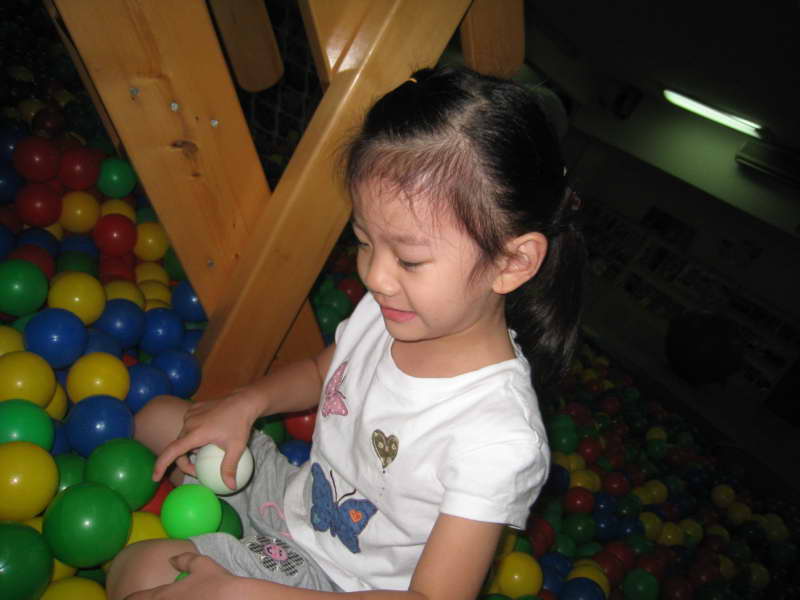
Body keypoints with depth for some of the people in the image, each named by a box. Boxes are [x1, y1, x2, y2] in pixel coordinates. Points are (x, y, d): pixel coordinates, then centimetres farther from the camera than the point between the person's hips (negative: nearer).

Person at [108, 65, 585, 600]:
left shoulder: (499, 442, -34)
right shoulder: (387, 310, -14)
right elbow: (320, 372, 8)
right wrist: (243, 404, -13)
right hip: (295, 492, 7)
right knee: (158, 416, 12)